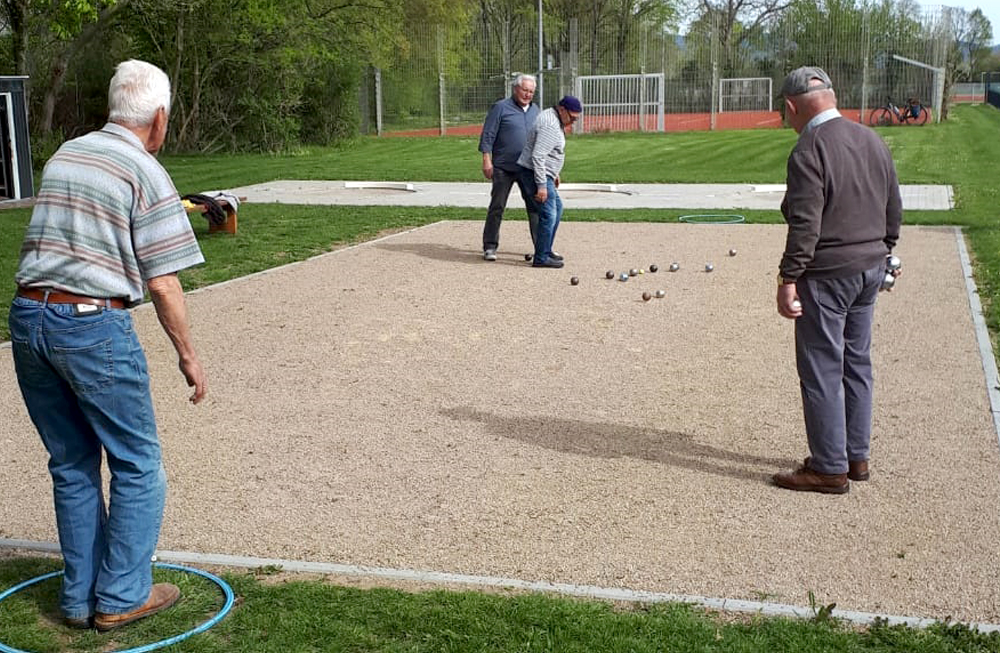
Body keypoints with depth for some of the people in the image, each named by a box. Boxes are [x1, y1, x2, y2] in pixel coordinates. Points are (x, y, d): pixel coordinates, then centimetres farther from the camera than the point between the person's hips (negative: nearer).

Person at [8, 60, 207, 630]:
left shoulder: (63, 156, 13)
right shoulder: (147, 175, -8)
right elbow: (162, 284, -11)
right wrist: (188, 355, -1)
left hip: (29, 316, 7)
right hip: (94, 324, -7)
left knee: (72, 465, 16)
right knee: (138, 464, 8)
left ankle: (81, 597, 23)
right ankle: (121, 597, 13)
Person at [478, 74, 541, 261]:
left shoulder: (535, 110, 15)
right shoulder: (501, 108, -3)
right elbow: (487, 135, -6)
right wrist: (486, 160, -12)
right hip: (503, 168, -5)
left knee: (535, 206, 3)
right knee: (497, 207, 1)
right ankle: (490, 246, 9)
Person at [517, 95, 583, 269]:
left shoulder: (551, 117, 13)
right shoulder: (550, 126, -21)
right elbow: (537, 156, -27)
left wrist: (554, 173, 26)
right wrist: (541, 186, -27)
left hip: (544, 174, 11)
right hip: (535, 174, -11)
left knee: (557, 208, 19)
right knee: (548, 215, -12)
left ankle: (546, 250, 26)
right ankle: (541, 258, -7)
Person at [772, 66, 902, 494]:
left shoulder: (809, 151, -16)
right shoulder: (873, 142, 9)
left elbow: (805, 225, -22)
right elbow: (894, 212, 15)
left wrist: (788, 279, -18)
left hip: (827, 275, -8)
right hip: (870, 269, 9)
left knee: (821, 371, 0)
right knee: (857, 363, 17)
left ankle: (830, 468, 7)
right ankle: (856, 457, 27)